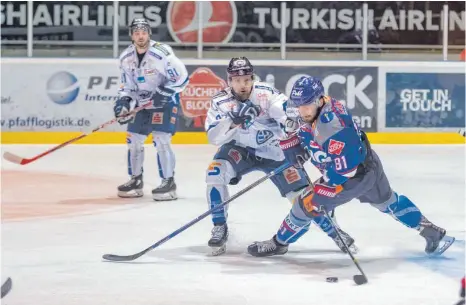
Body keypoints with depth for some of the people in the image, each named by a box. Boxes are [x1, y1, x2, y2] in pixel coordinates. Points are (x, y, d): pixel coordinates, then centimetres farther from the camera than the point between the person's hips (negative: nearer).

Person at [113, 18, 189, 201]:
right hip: (142, 102, 7)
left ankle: (168, 182, -9)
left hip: (165, 101, -7)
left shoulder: (162, 54, -23)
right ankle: (136, 180, 20)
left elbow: (181, 78, -20)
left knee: (161, 140, -17)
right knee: (133, 140, 6)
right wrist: (123, 102, -8)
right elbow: (127, 85, 8)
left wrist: (163, 93, -25)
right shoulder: (126, 58, -3)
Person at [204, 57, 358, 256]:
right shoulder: (220, 102, -13)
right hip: (240, 150, 2)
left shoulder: (267, 94, -21)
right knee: (215, 172, -25)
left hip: (275, 152, -2)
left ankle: (334, 231, 12)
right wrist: (233, 122, -38)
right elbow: (214, 137, -21)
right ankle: (220, 228, -10)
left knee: (302, 195, -8)